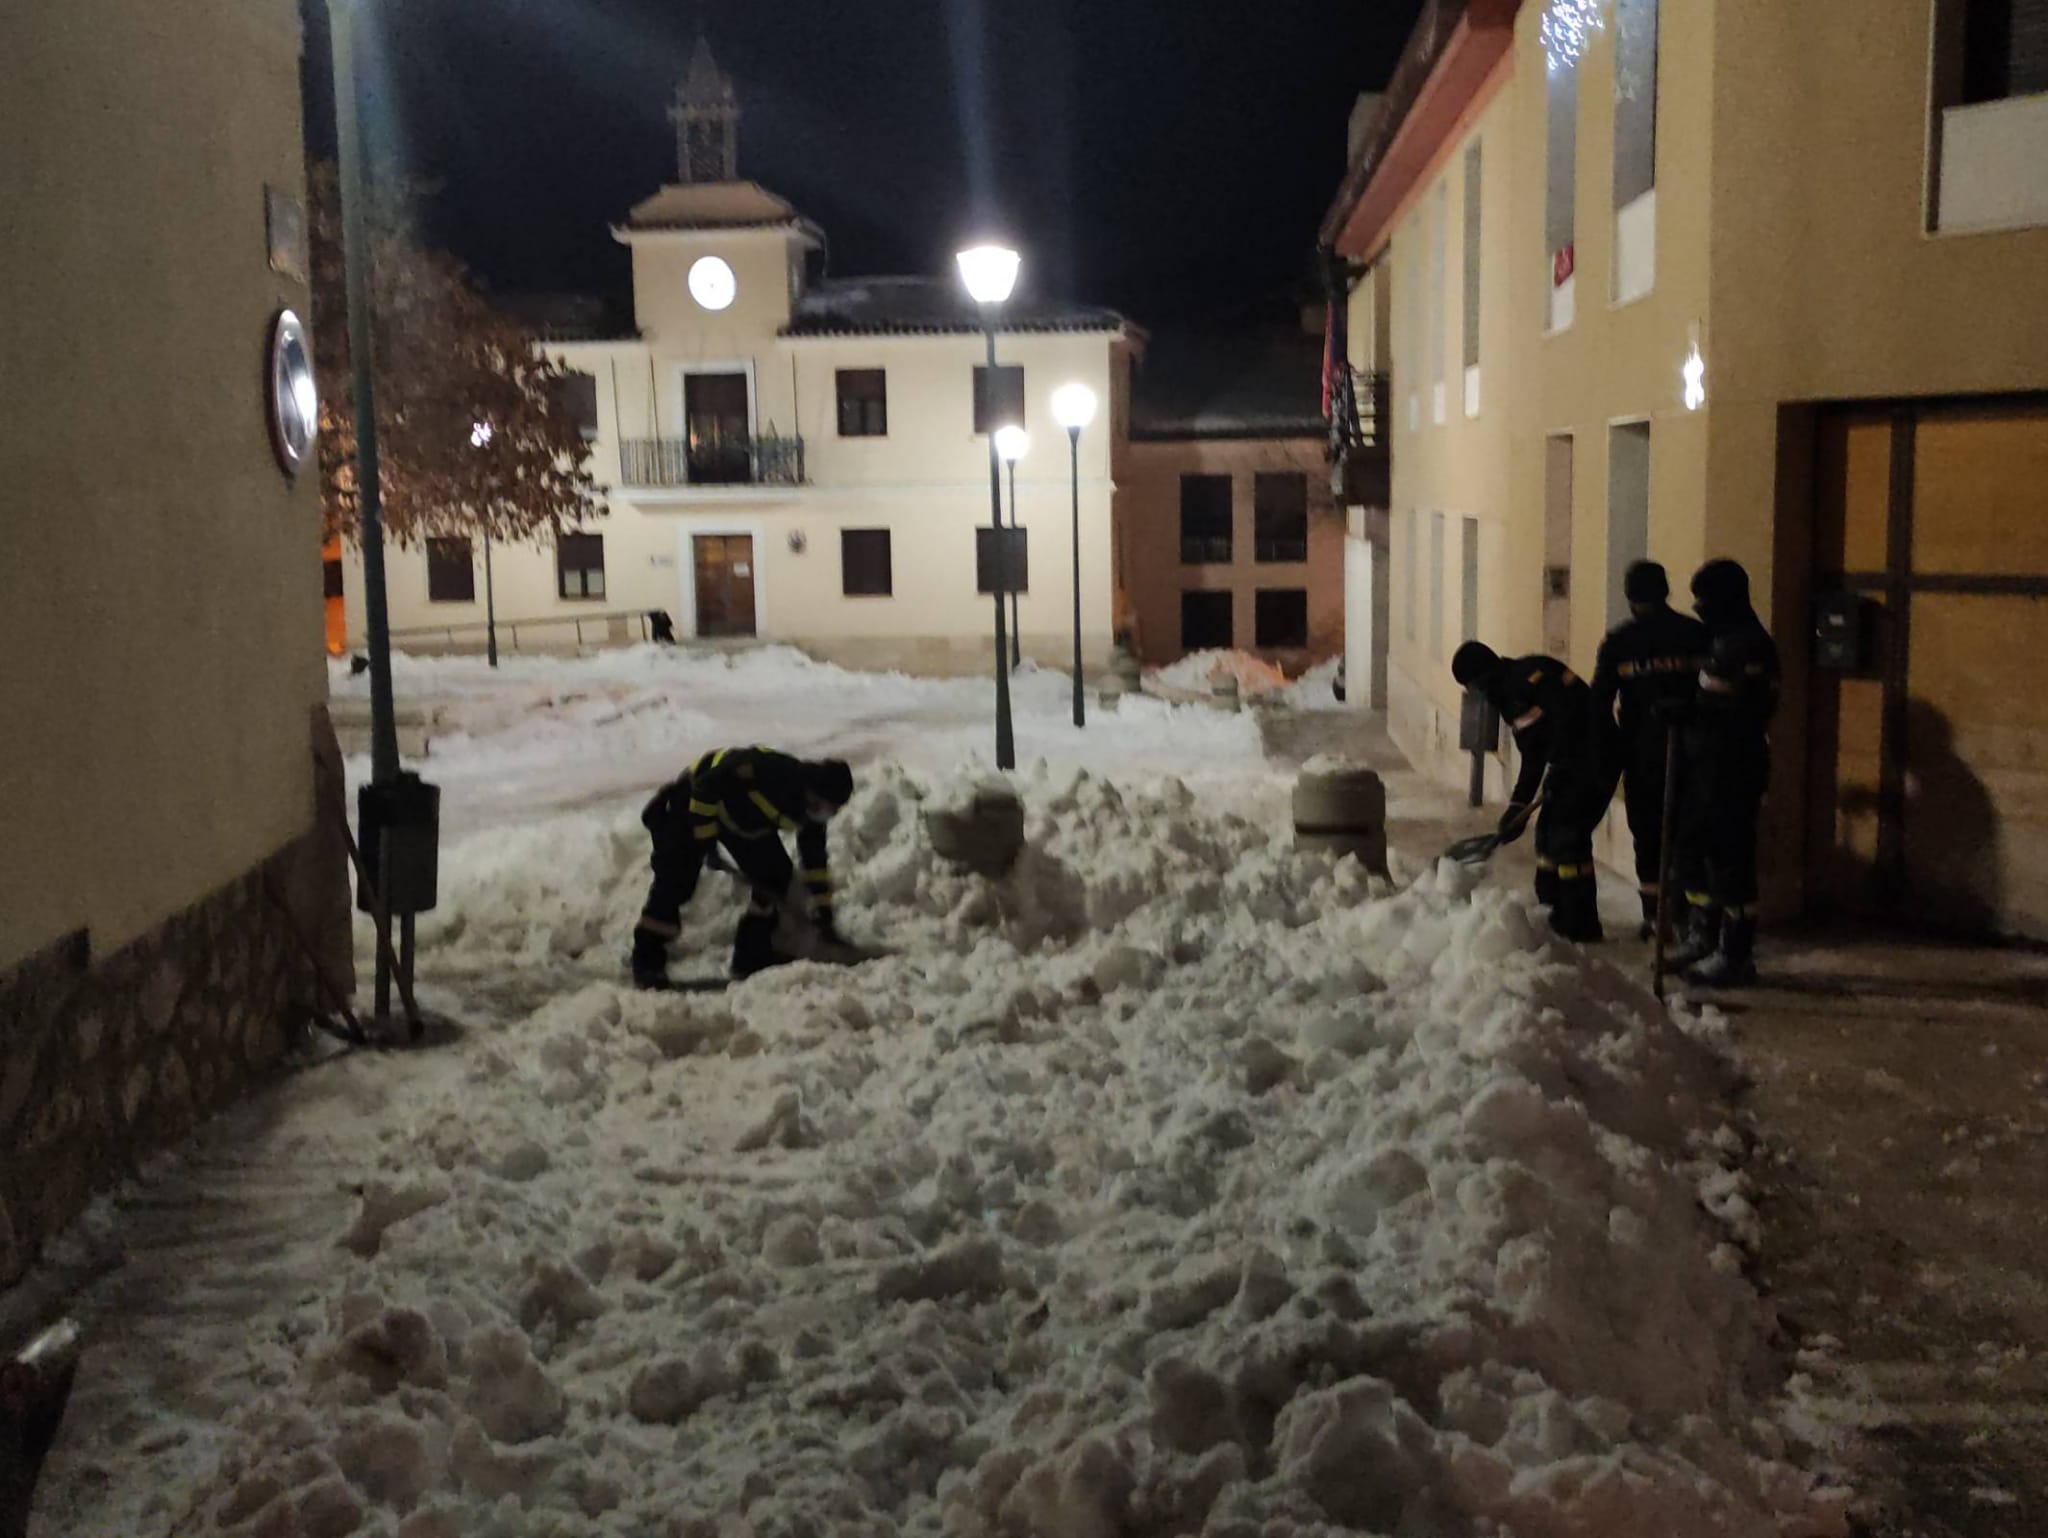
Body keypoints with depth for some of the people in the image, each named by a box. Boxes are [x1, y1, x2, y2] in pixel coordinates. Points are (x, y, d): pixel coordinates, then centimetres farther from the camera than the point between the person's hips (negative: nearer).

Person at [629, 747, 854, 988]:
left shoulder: (813, 813, -13)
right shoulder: (769, 769, -38)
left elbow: (815, 859, 2)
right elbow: (707, 785, -33)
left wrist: (823, 909, 4)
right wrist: (704, 835, -28)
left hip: (745, 819, 7)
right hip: (694, 804, -7)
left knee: (774, 875, -4)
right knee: (675, 882, -12)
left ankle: (753, 954, 7)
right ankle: (647, 959, 1)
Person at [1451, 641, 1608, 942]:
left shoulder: (1530, 674, -14)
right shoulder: (1508, 697, 16)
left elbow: (1572, 707, -27)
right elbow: (1532, 758, 17)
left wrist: (1558, 763, -24)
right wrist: (1517, 806, 11)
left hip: (1593, 763, -10)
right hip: (1568, 767, 10)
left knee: (1567, 838, -11)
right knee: (1547, 836, 13)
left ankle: (1581, 927, -5)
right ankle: (1555, 916, 23)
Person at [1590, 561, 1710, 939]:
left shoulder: (1618, 643, -2)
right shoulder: (1697, 635, 0)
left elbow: (1600, 705, -2)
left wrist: (1616, 754, 5)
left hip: (1641, 755, -1)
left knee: (1647, 835, 8)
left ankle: (1654, 915, 9)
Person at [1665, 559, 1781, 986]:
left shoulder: (1750, 643, -15)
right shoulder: (1720, 638, 17)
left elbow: (1752, 706, -22)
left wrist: (1694, 709, -24)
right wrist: (1687, 707, 7)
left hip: (1734, 767, -10)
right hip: (1707, 763, 10)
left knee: (1730, 855, -6)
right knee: (1693, 847, 15)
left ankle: (1736, 954, 0)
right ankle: (1701, 938, 28)